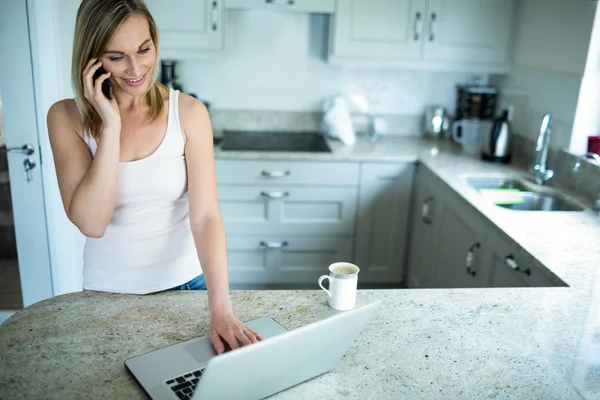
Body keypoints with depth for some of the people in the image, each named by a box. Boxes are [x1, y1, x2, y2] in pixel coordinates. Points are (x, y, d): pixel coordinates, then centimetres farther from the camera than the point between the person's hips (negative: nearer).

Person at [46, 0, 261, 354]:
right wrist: (111, 125, -25)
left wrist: (221, 309, -29)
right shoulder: (67, 117, -10)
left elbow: (206, 216, -19)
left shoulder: (188, 112, -13)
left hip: (184, 284, 0)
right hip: (108, 292, 1)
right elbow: (91, 223, -20)